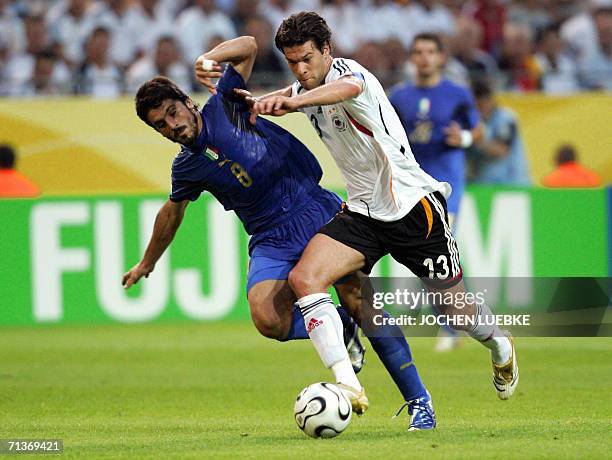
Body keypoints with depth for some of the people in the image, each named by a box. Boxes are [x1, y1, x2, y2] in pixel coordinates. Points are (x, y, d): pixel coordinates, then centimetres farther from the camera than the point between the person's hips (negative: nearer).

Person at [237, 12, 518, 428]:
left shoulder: (349, 71, -19)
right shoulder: (306, 90, 4)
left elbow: (348, 87, -45)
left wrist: (293, 101, -65)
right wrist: (256, 102, 1)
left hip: (413, 205, -6)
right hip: (362, 212, 6)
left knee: (456, 307, 5)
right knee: (304, 277, -19)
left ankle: (500, 347, 40)